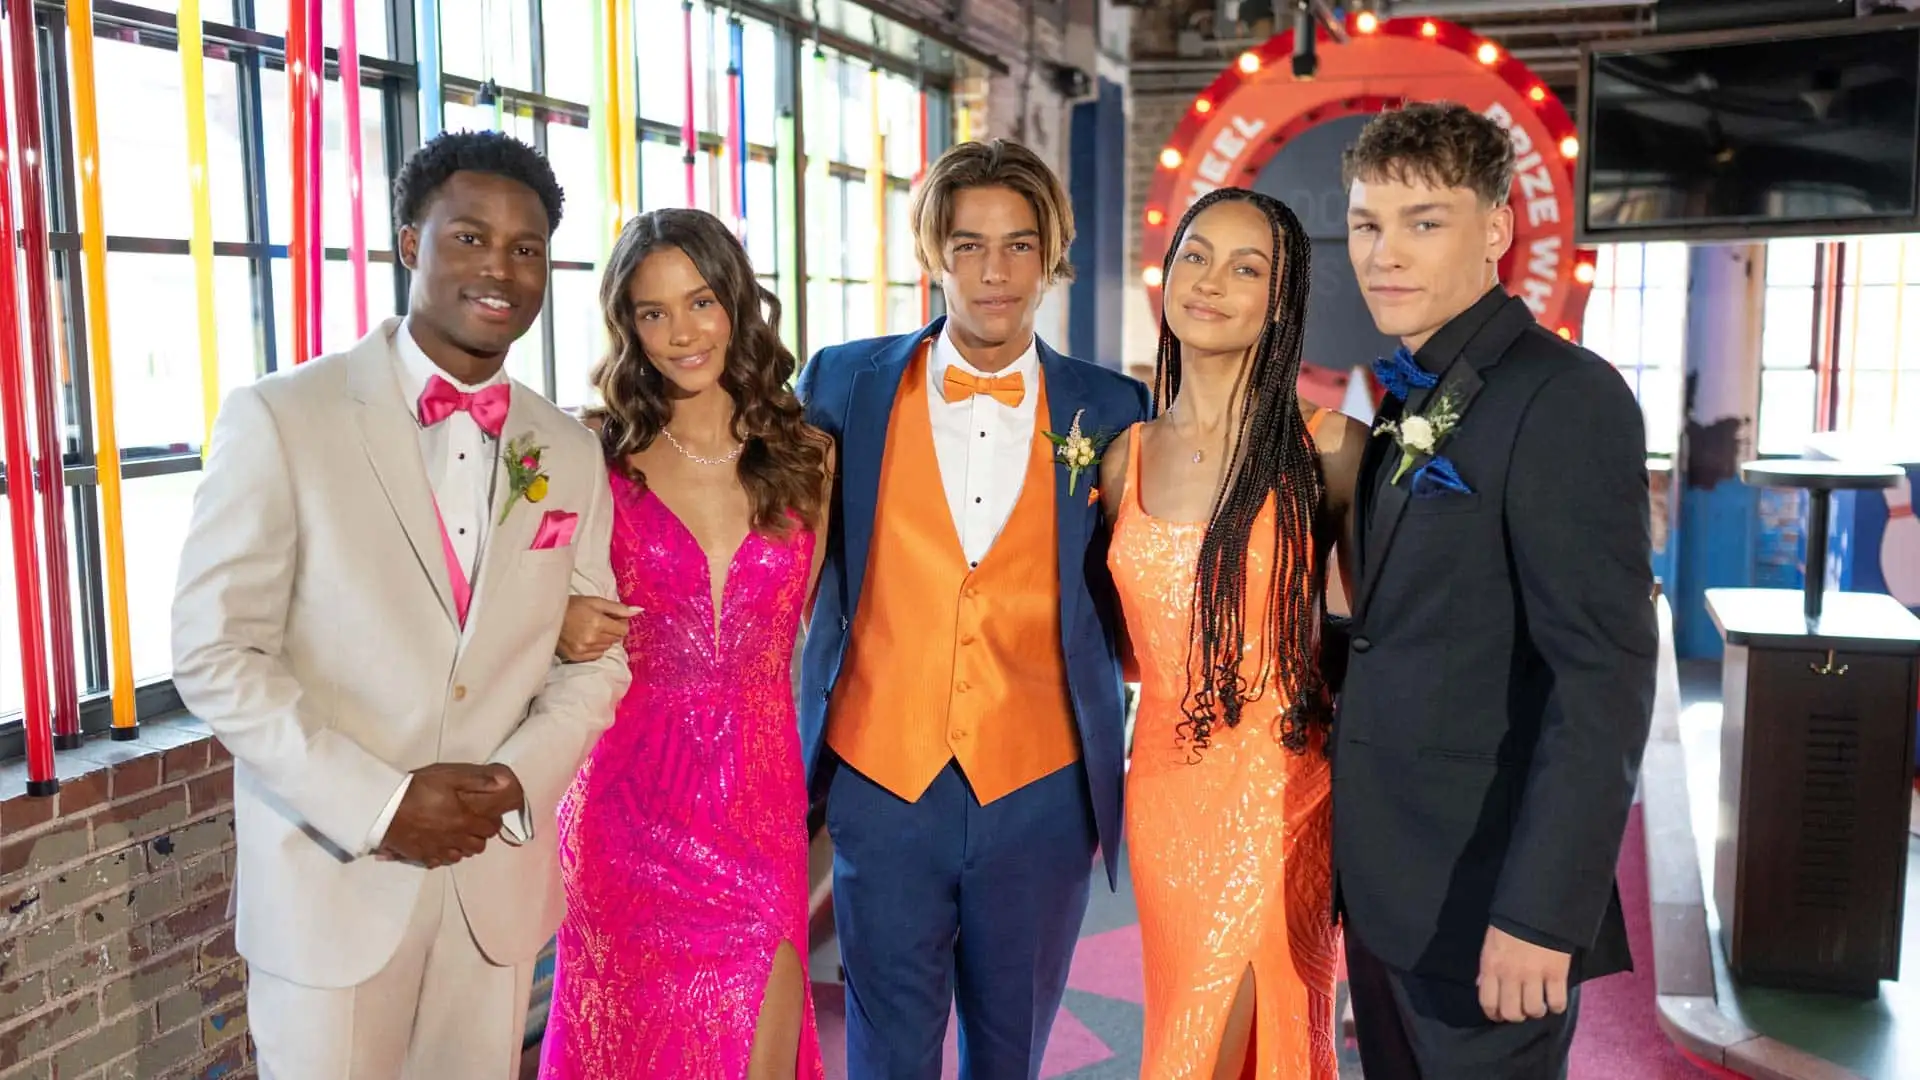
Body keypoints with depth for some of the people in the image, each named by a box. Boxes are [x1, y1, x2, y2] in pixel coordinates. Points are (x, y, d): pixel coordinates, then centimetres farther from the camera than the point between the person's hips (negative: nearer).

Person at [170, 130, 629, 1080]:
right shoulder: (280, 419, -8)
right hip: (331, 880, -3)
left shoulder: (569, 455, 4)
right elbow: (215, 655, -10)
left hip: (500, 884, 4)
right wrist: (378, 804, -17)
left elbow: (595, 656, 7)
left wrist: (514, 782, -10)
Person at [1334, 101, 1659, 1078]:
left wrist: (1541, 911, -23)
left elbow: (1605, 675, -20)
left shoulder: (1565, 400, -15)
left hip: (1485, 901, -7)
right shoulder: (1409, 401, 9)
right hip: (1382, 886, 8)